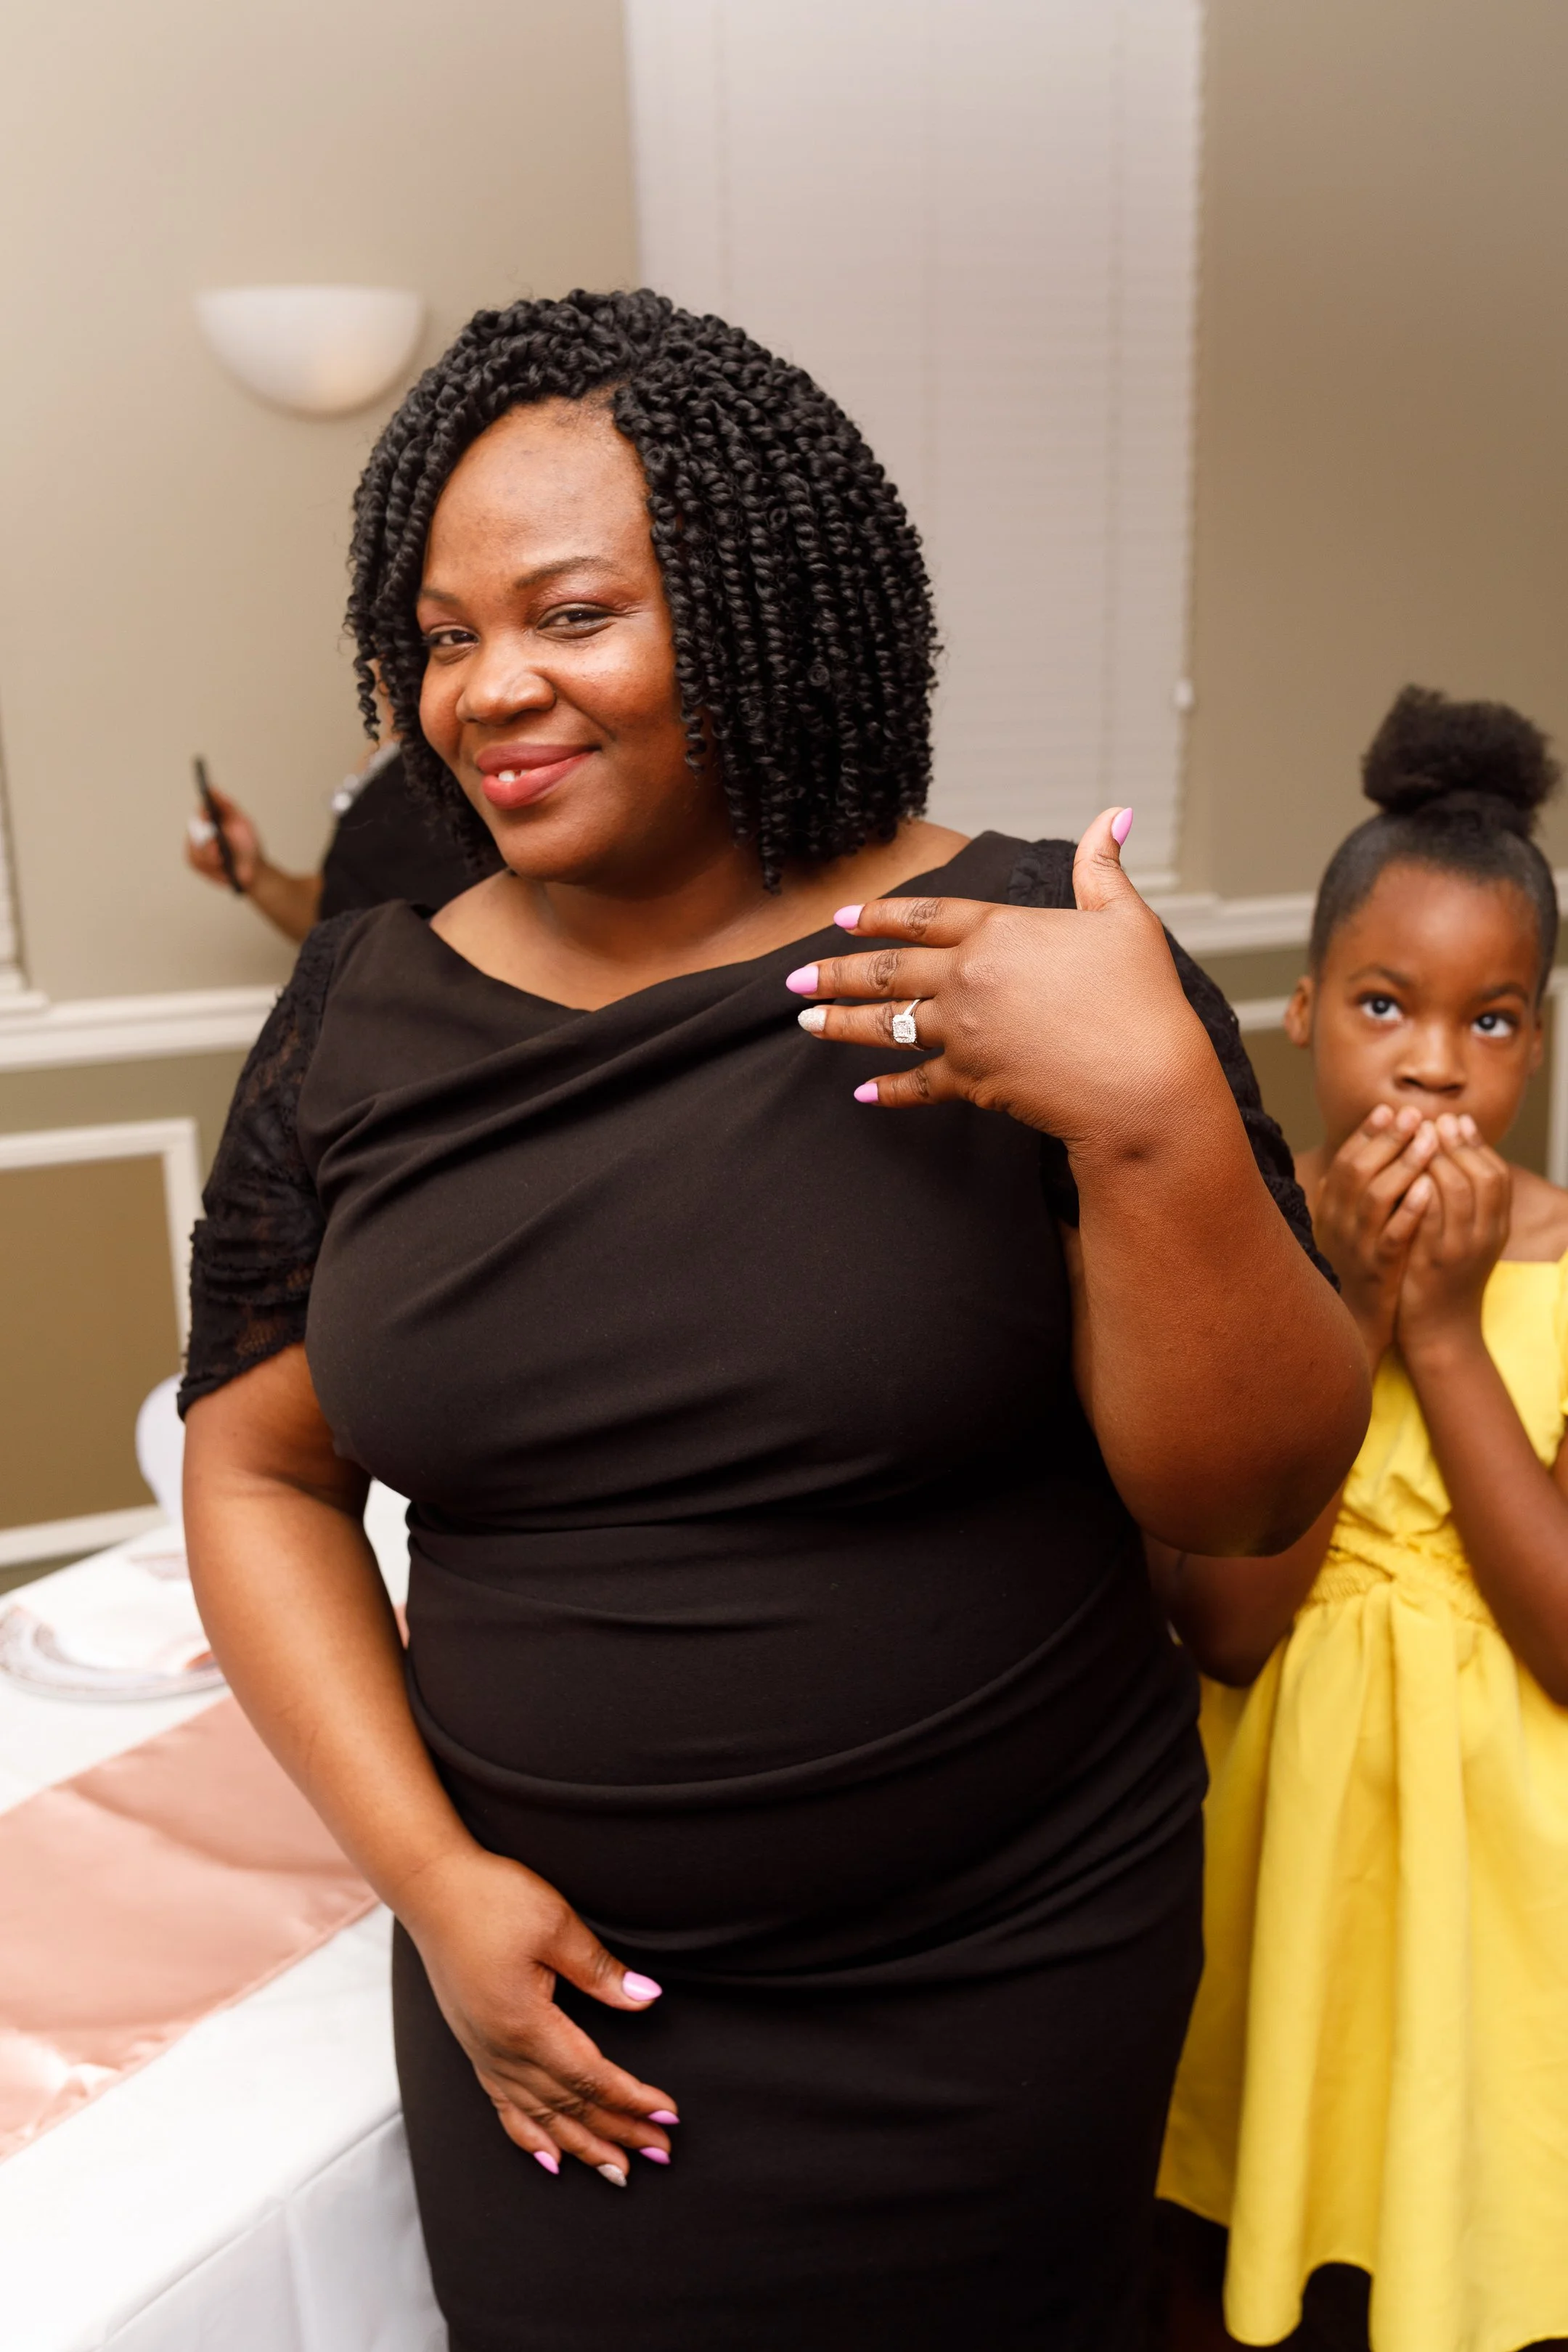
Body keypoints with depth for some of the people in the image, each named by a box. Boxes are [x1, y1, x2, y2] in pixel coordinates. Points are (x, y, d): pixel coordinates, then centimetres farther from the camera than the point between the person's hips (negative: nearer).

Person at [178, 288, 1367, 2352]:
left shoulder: (1018, 956, -12)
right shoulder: (365, 1018, -3)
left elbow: (1255, 1498, -12)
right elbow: (259, 1472, 3)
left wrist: (1157, 1120, -28)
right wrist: (432, 1876, -6)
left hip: (996, 1990, -1)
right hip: (554, 1982, 3)